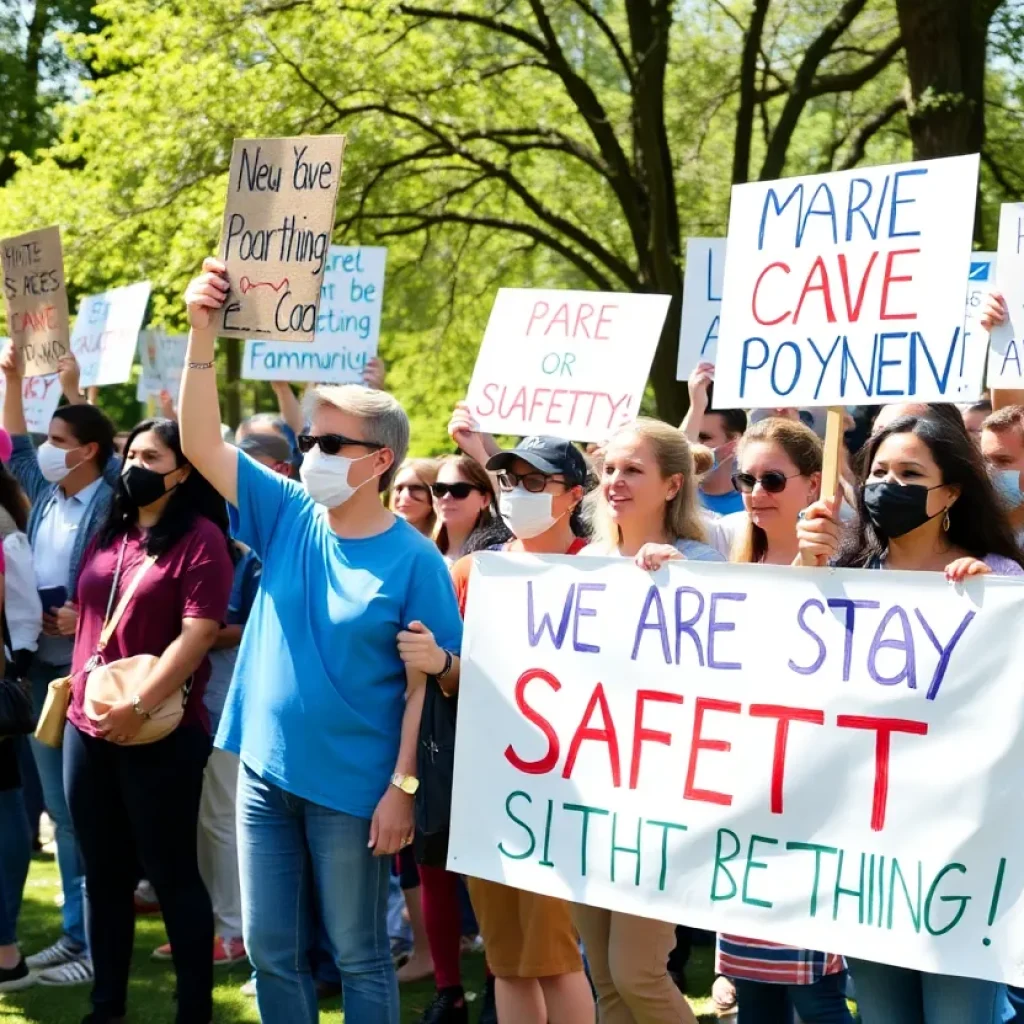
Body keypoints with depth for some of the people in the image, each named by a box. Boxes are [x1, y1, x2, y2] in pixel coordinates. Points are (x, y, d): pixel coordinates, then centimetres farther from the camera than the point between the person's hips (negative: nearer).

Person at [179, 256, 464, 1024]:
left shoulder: (413, 559, -10)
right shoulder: (287, 518, 2)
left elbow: (430, 683, -9)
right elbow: (202, 443, -4)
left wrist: (403, 786, -14)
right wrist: (203, 333, -15)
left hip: (352, 786, -5)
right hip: (265, 772, 5)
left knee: (359, 958, 7)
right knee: (271, 952, 11)